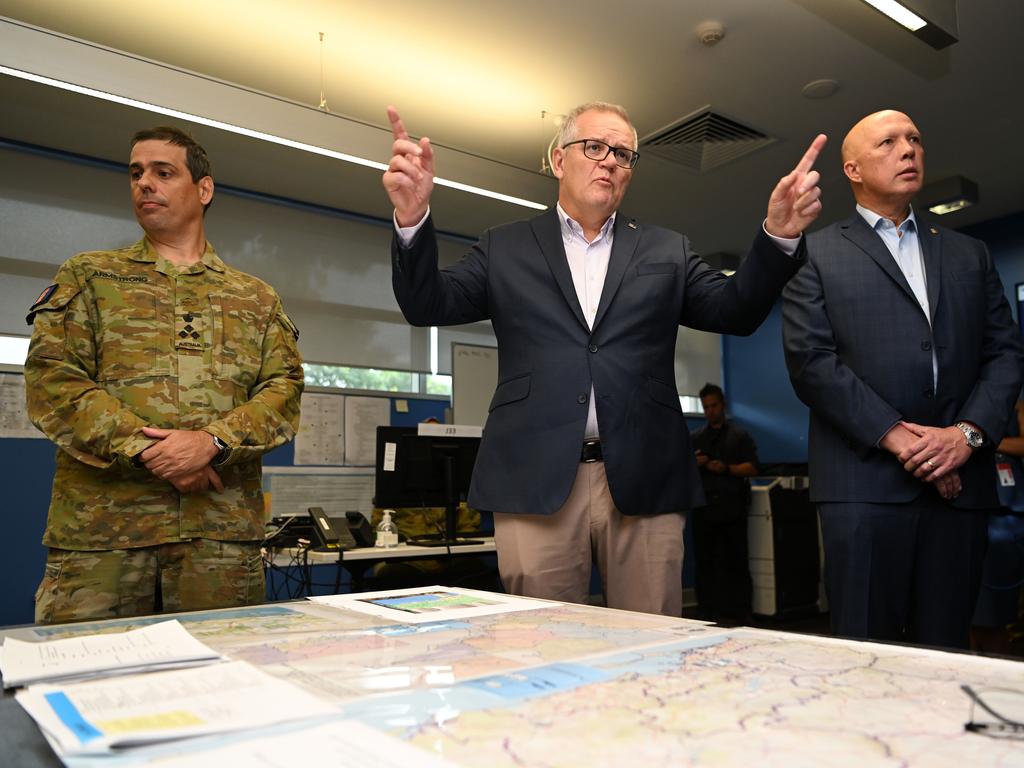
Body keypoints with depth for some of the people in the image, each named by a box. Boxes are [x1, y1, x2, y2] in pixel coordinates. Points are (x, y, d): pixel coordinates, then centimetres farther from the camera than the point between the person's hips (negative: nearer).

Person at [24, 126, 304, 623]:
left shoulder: (256, 298, 16)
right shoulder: (88, 277, 13)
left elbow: (284, 391, 5)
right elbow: (52, 381, 1)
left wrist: (212, 442, -13)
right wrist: (146, 451, -12)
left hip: (223, 530, 1)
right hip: (100, 526, 0)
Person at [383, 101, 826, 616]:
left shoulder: (666, 252, 16)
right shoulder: (505, 249, 13)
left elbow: (736, 311, 8)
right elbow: (428, 306, 5)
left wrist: (779, 234, -10)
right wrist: (413, 219, -13)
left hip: (643, 483, 2)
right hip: (536, 481, -1)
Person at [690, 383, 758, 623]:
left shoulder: (739, 435, 10)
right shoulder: (694, 438, 16)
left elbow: (752, 468, 0)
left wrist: (726, 468, -16)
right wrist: (694, 464, -7)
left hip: (732, 507, -2)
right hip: (703, 508, 2)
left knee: (736, 561, 0)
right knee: (705, 562, 4)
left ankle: (741, 613, 7)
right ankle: (707, 613, 10)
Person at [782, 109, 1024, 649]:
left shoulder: (969, 255, 20)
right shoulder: (816, 255, 7)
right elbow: (809, 360, -4)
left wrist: (969, 433, -6)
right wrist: (894, 435, -12)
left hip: (959, 480, 4)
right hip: (865, 478, -3)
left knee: (943, 648, 8)